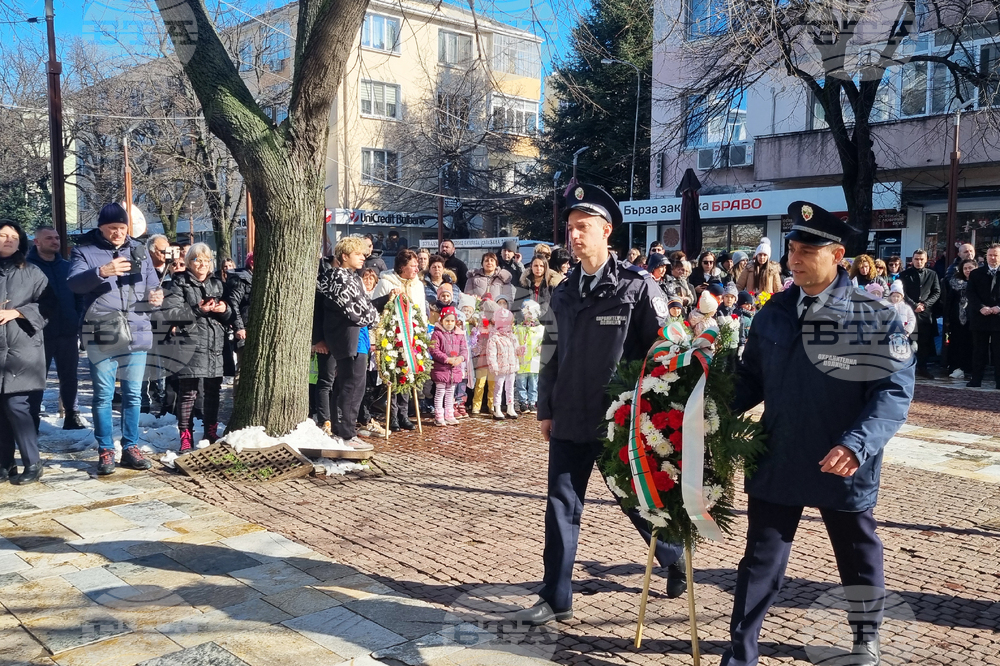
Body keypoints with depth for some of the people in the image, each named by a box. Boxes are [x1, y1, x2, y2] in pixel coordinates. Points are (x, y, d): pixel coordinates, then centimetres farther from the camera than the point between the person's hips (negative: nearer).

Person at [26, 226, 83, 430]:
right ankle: (33, 421, 13)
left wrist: (81, 324, 8)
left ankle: (72, 416, 19)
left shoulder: (67, 266, 10)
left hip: (68, 332, 3)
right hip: (40, 333, -3)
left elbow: (79, 296, 14)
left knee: (69, 377, 10)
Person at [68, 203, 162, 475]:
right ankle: (105, 451, 14)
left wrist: (157, 295, -9)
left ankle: (130, 447, 20)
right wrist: (102, 272, -31)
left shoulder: (139, 250, 11)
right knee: (103, 396, 4)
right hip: (101, 336, -3)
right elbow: (73, 282, -15)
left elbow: (153, 285, 15)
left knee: (133, 395, 9)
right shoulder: (85, 250, 1)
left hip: (137, 333, 3)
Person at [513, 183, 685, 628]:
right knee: (561, 505, 5)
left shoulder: (638, 286, -6)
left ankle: (676, 561, 39)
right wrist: (546, 410, 12)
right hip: (570, 420, 4)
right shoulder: (563, 292, 9)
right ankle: (556, 599, 17)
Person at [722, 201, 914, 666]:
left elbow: (894, 390, -15)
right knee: (760, 562, 8)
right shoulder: (774, 311, 3)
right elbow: (751, 378, 9)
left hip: (843, 468, -2)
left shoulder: (876, 316, -10)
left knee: (858, 559, 20)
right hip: (776, 463, 2)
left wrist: (857, 444, -28)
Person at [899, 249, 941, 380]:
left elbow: (937, 292, 6)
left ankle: (922, 368, 12)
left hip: (926, 312, 2)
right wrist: (914, 306, -12)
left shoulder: (932, 274, 9)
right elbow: (902, 293, -2)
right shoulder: (905, 274, 3)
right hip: (909, 312, -2)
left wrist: (924, 304, -8)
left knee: (925, 342, 3)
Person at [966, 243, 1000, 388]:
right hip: (980, 317, 1)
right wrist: (981, 307, -13)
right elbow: (970, 293, 1)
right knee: (979, 351, 6)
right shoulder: (976, 273, 9)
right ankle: (976, 380, 10)